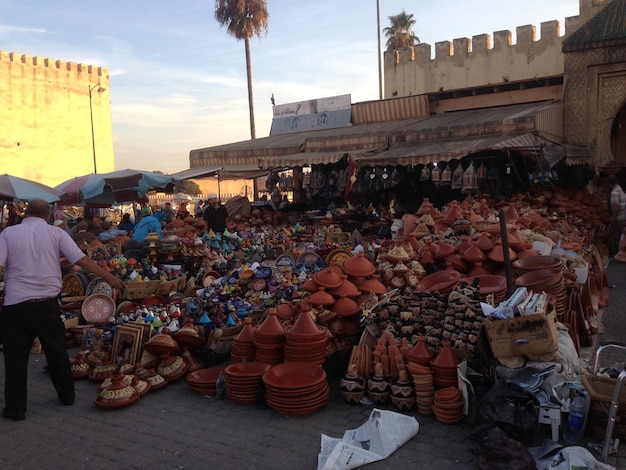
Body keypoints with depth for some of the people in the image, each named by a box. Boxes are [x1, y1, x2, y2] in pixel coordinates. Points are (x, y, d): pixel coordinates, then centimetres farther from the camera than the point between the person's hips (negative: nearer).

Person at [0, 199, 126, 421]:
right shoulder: (56, 233, 1)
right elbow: (82, 260, -4)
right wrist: (109, 277, 2)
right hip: (47, 302, 1)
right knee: (57, 351, 15)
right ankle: (67, 395, 28)